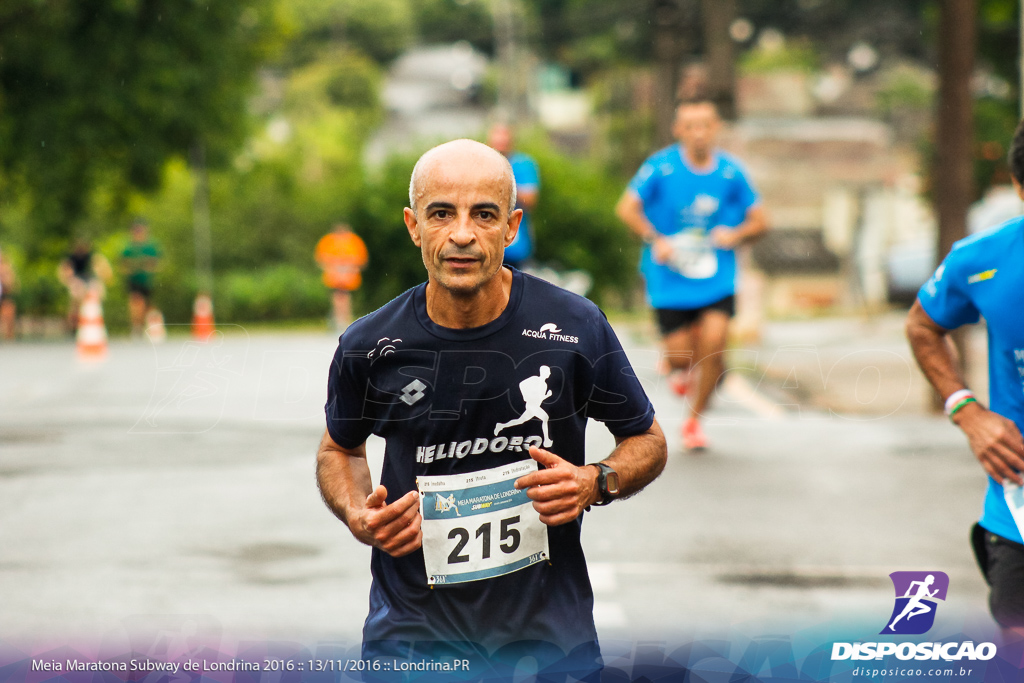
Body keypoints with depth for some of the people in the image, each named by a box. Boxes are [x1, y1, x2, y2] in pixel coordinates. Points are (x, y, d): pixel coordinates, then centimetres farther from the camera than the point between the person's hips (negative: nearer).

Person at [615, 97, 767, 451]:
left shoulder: (731, 172, -2)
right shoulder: (661, 166, -8)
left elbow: (759, 220, 8)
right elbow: (627, 208, -4)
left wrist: (737, 234, -13)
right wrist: (656, 239, -16)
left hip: (716, 277, 1)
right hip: (669, 276, -1)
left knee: (714, 342, -14)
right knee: (681, 353, -5)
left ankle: (695, 420, 8)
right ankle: (679, 367, 37)